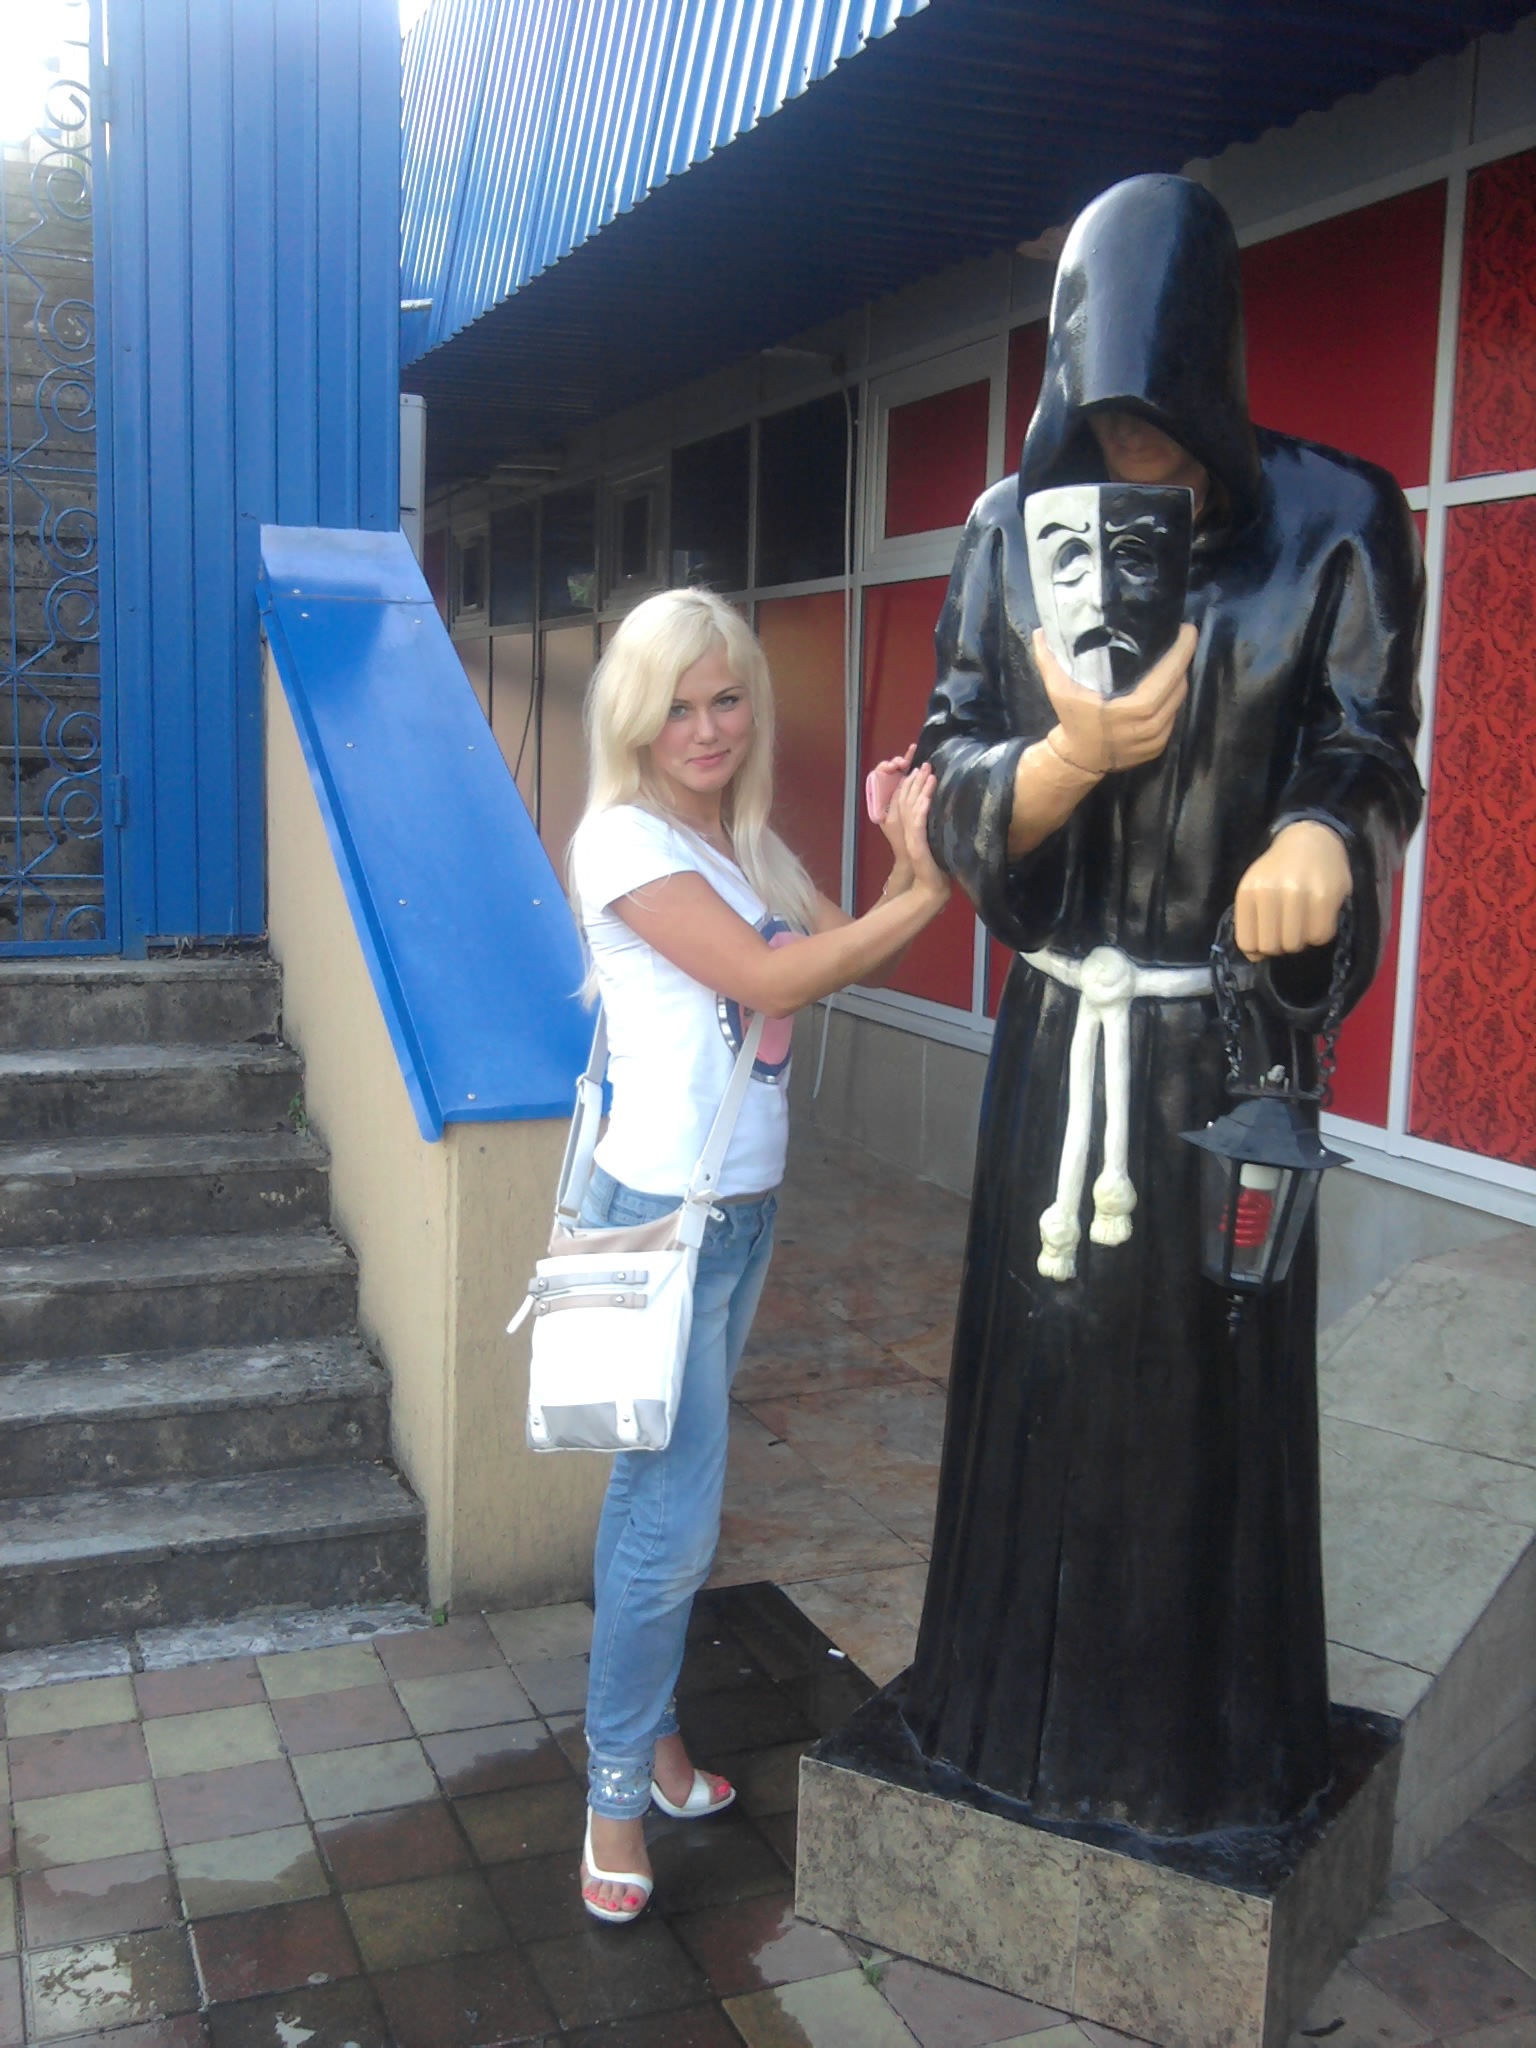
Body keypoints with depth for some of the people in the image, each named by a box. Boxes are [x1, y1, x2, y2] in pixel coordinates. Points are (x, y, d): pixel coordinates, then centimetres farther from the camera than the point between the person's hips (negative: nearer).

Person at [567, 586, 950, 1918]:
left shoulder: (751, 841, 10)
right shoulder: (626, 838, -14)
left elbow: (857, 960, 6)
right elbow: (765, 978, -22)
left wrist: (907, 864, -11)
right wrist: (927, 893, -21)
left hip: (748, 1203, 8)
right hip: (664, 1209, -7)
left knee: (657, 1492, 18)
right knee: (676, 1517, -2)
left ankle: (646, 1728, 32)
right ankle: (618, 1788, 16)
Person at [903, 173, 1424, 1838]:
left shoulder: (1333, 524, -8)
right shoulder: (1014, 529, -1)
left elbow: (1368, 761, -7)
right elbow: (956, 775, -3)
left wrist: (1319, 840, -31)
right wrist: (1071, 755, -26)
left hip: (1229, 1038, -2)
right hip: (1058, 1029, 3)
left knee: (1206, 1380, 7)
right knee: (1035, 1370, 12)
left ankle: (1203, 1739, 28)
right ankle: (1016, 1695, 34)